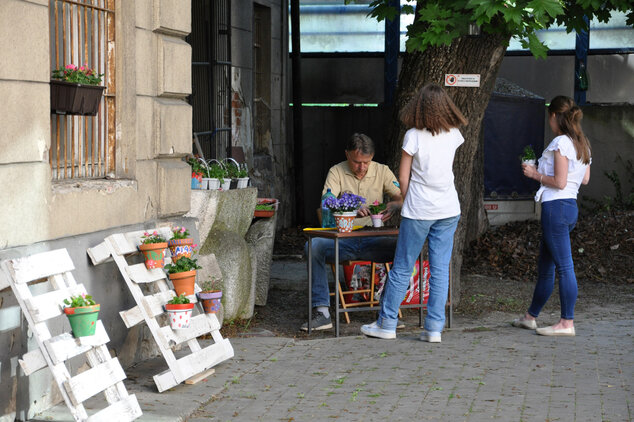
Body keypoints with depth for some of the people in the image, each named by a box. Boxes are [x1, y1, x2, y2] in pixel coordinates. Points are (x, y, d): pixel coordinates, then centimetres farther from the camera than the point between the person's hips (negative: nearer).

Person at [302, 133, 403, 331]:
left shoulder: (382, 171, 8)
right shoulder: (336, 172, 1)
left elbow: (400, 197, -1)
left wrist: (393, 206, -27)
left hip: (373, 240, 1)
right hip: (342, 239, -1)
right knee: (313, 246, -31)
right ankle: (322, 312, -28)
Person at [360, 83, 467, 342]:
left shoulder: (414, 136, -10)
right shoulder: (453, 134, 2)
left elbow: (403, 176, -5)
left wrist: (408, 203, 8)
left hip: (419, 211, -4)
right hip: (448, 209, 4)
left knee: (402, 269, 5)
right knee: (440, 269, 5)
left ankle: (387, 324, 13)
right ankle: (434, 328, 5)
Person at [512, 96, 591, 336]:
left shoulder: (561, 143, -13)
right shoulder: (582, 144, 15)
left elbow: (559, 182, -17)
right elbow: (585, 179, 19)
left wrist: (536, 175, -3)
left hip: (556, 206, -10)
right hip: (570, 206, 10)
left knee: (564, 266, -8)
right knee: (545, 266, 17)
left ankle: (567, 323, -7)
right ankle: (531, 317, 27)